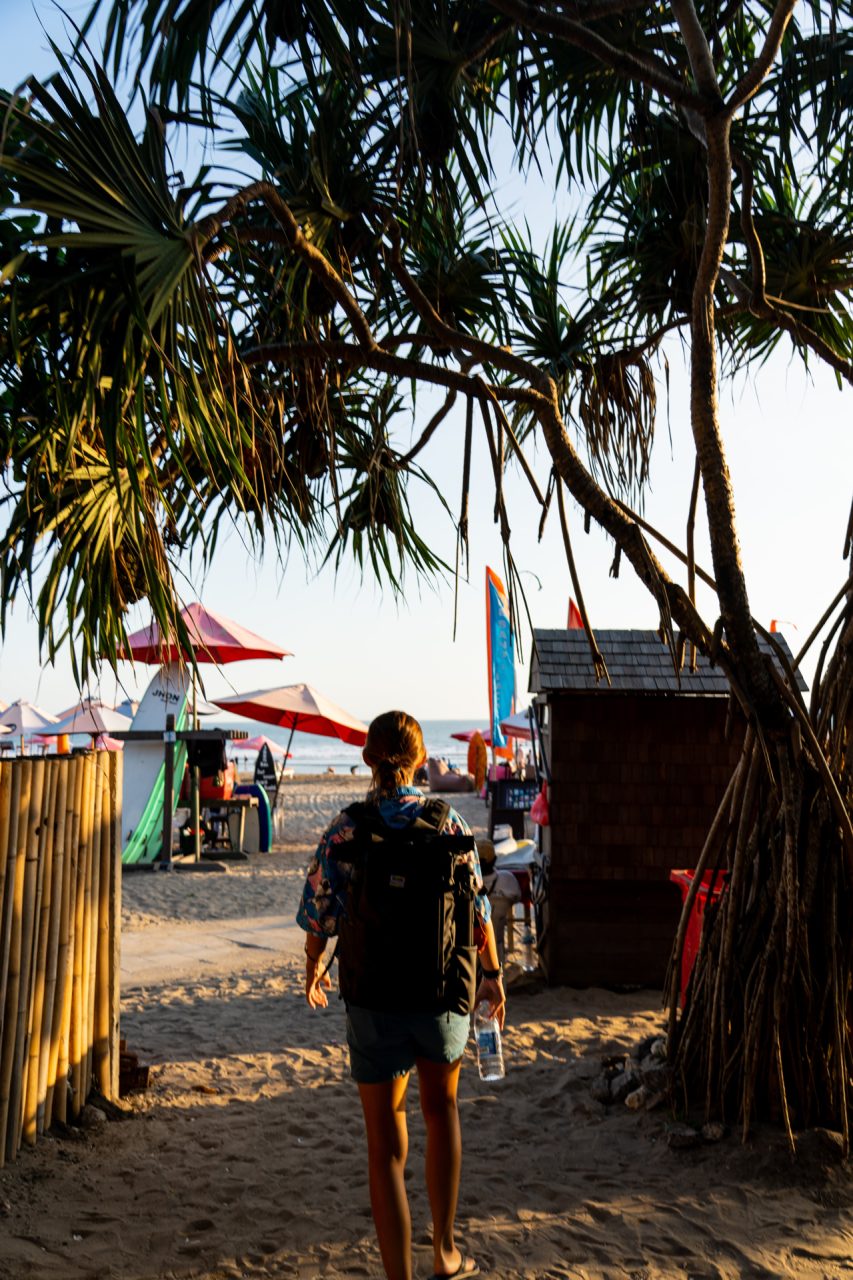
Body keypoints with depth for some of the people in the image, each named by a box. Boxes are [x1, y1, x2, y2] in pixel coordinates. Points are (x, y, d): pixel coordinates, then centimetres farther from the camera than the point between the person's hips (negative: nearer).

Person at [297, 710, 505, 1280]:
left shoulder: (344, 832, -8)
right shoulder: (449, 822, -6)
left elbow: (319, 914, -2)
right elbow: (478, 906, 1)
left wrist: (313, 971, 18)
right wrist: (493, 974, 16)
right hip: (443, 994, 2)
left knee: (386, 1147, 11)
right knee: (442, 1110, 27)